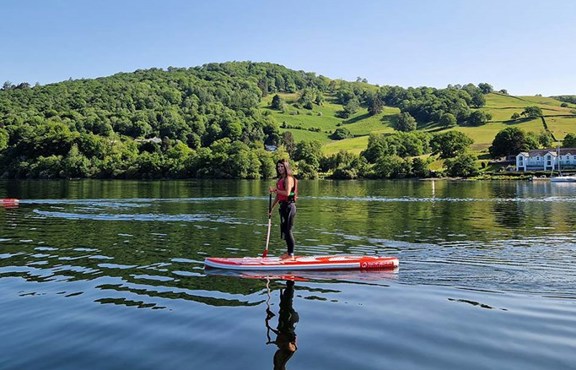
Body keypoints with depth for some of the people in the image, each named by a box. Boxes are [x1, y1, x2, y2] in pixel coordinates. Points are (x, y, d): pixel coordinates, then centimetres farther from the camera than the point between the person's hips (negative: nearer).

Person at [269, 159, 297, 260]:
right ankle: (288, 252, 24)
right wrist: (271, 208, 21)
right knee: (285, 230, 14)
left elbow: (287, 193, -24)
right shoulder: (280, 179, 17)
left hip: (289, 205, -10)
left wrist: (275, 190, -14)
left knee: (288, 230, -7)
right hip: (283, 206, 10)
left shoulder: (288, 178, -11)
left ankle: (291, 254, -1)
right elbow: (278, 196, 21)